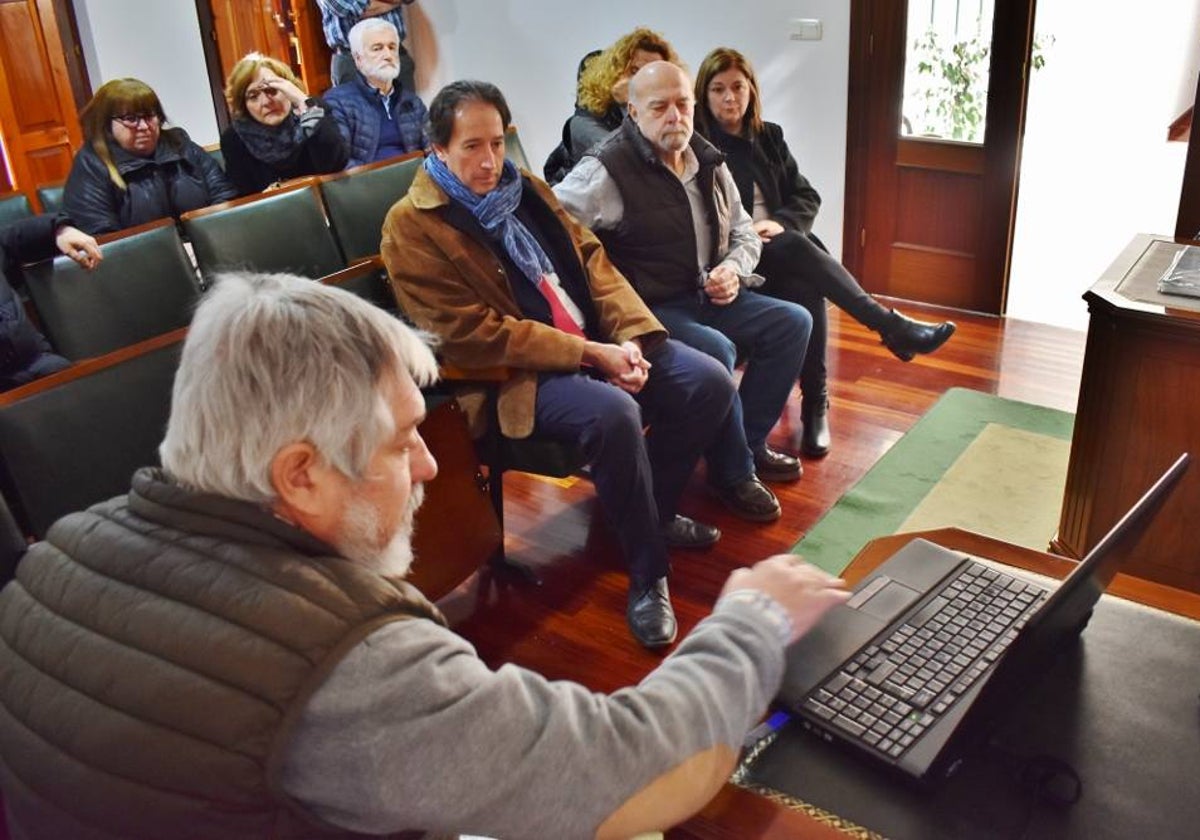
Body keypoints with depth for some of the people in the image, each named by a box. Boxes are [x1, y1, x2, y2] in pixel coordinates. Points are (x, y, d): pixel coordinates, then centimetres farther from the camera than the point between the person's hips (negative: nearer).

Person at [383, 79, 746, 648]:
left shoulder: (525, 189, 14)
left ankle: (654, 513, 16)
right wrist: (590, 354, -19)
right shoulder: (412, 226, -9)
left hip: (598, 342, 8)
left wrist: (631, 335, -8)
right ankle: (647, 573, -13)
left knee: (710, 383, -6)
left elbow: (592, 262, 12)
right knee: (613, 413, -35)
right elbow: (474, 335, -17)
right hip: (516, 374, -7)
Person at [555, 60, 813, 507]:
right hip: (649, 308, -8)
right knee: (716, 350, -32)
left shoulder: (708, 162, 12)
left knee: (792, 321, -2)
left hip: (710, 296, 8)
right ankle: (734, 470, -10)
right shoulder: (609, 169, -12)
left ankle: (749, 441, 9)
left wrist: (733, 269, -2)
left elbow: (744, 232, 21)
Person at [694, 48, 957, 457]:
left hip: (778, 247, 4)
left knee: (807, 292, -30)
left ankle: (816, 403, -22)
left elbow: (807, 198, 13)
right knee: (797, 249, -33)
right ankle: (892, 326, -31)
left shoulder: (769, 137, 16)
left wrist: (780, 223, -8)